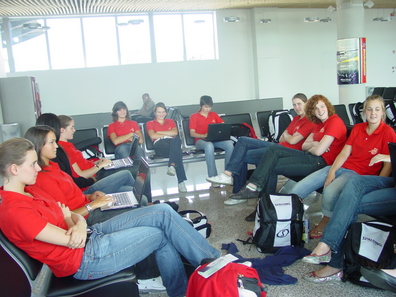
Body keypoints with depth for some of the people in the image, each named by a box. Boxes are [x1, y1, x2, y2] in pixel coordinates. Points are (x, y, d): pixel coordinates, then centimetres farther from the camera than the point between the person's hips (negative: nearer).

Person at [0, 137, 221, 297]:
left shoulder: (29, 190, 9)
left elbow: (69, 214, 9)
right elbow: (72, 242, -22)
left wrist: (80, 223, -15)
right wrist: (70, 219, -1)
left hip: (92, 233, 9)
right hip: (86, 259, -9)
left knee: (163, 212, 0)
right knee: (163, 234, -7)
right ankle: (214, 262, 16)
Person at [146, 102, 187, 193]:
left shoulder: (170, 121, 31)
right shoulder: (150, 123, 24)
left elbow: (175, 132, 9)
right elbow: (153, 136, 1)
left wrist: (160, 132, 5)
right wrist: (168, 134, 4)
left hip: (173, 142, 2)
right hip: (160, 144, -2)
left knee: (177, 139, -41)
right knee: (177, 151, -38)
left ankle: (172, 166, -52)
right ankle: (181, 181, -48)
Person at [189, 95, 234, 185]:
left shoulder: (214, 114, 23)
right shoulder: (194, 117, 10)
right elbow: (192, 133, 1)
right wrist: (204, 136, -17)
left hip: (215, 139, 4)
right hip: (200, 140, -3)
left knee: (229, 144, -29)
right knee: (209, 146, -42)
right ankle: (213, 177, -41)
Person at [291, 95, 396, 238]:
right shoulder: (357, 128, 14)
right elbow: (344, 153, 8)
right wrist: (332, 171, -6)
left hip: (360, 174, -5)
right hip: (341, 167, 6)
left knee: (329, 192, -35)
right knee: (298, 189, -12)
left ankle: (326, 221, -7)